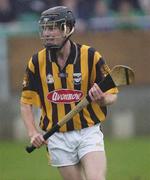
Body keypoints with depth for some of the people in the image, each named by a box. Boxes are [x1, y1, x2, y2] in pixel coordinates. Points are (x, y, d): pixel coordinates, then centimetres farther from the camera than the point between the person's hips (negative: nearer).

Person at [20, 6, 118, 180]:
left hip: (89, 133, -2)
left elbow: (112, 95, -1)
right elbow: (26, 102, 6)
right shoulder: (37, 62, -2)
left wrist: (101, 99, -24)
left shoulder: (91, 56, -6)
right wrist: (33, 133, -8)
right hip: (58, 138, 2)